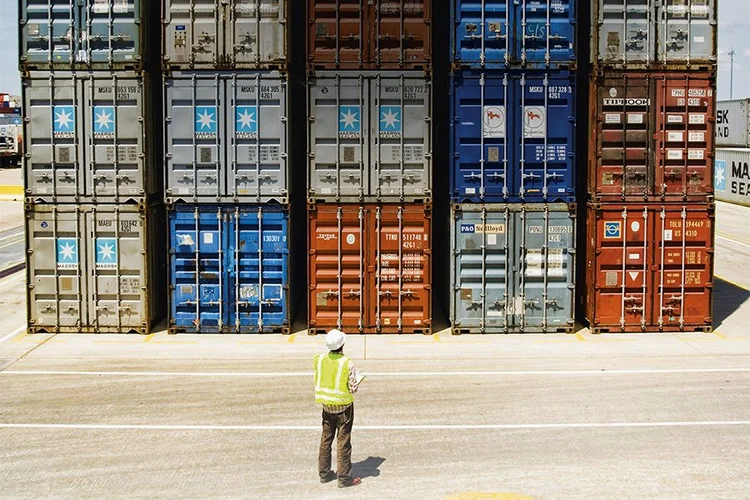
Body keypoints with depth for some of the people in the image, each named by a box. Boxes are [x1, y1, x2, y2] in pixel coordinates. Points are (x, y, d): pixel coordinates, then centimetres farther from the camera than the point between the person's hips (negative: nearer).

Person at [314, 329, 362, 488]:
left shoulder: (320, 359, -8)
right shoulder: (347, 363, -21)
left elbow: (318, 381, 3)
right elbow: (353, 388, -15)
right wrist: (357, 379, 5)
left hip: (327, 405, 4)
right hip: (344, 406, -4)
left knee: (326, 439, 17)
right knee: (343, 442, 4)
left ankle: (324, 473, 26)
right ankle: (344, 478, 9)